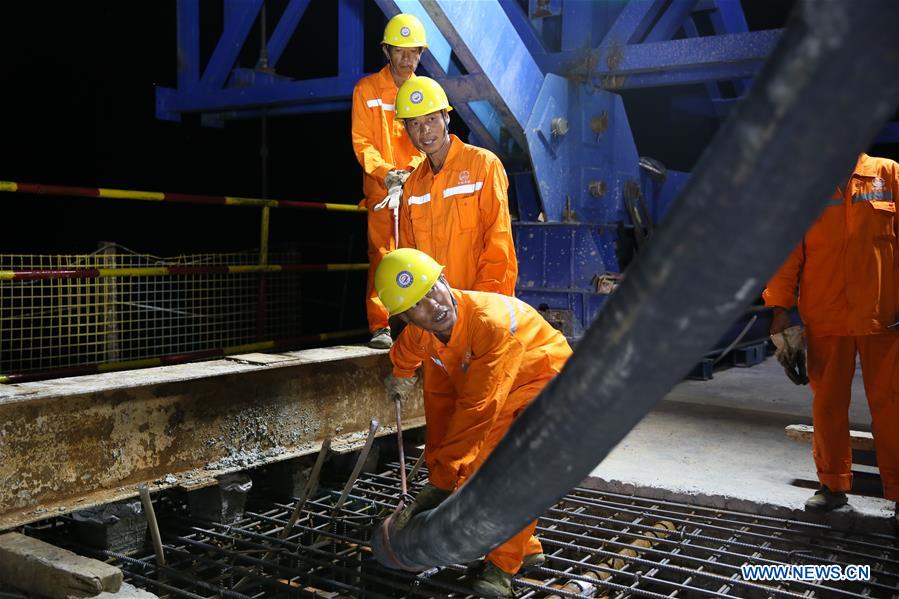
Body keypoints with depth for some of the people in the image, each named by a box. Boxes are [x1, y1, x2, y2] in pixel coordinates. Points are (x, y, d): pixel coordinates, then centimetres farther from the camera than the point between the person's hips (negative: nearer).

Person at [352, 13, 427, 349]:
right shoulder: (366, 89, 7)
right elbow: (362, 142, 1)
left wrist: (412, 171, -13)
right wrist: (386, 172, -15)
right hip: (381, 188, -2)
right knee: (381, 255, -7)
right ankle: (379, 326, -4)